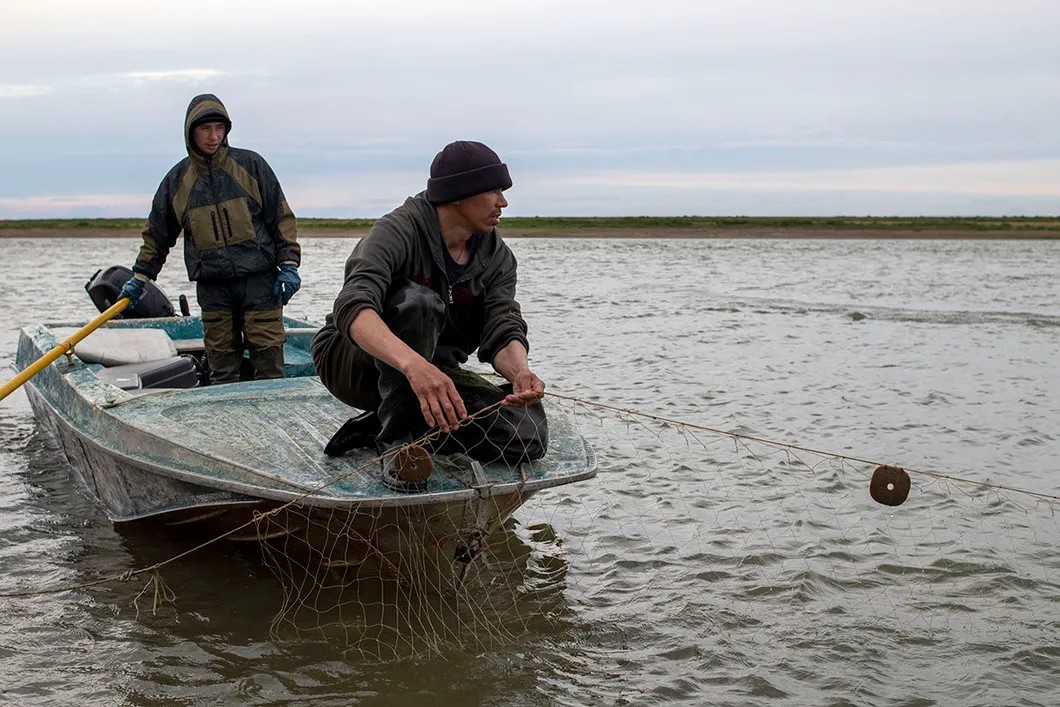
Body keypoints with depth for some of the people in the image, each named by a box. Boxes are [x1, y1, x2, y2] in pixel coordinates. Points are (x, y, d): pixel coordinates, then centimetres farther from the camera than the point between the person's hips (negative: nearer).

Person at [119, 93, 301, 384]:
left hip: (259, 278, -2)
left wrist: (288, 264, -3)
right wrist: (140, 277, 18)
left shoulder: (250, 164, 3)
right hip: (212, 286, 2)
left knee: (268, 355, -5)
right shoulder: (177, 179, 9)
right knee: (221, 364, 3)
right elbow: (157, 232, 19)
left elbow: (281, 217, 4)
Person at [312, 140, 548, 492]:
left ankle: (383, 424, -4)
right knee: (417, 301, -37)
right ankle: (397, 439, -26)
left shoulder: (497, 256, -3)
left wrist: (520, 371, -40)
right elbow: (353, 307, -39)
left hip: (430, 372, 6)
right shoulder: (398, 231, -22)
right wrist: (412, 364, -58)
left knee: (529, 435, -19)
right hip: (353, 362, -5)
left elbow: (502, 330, -15)